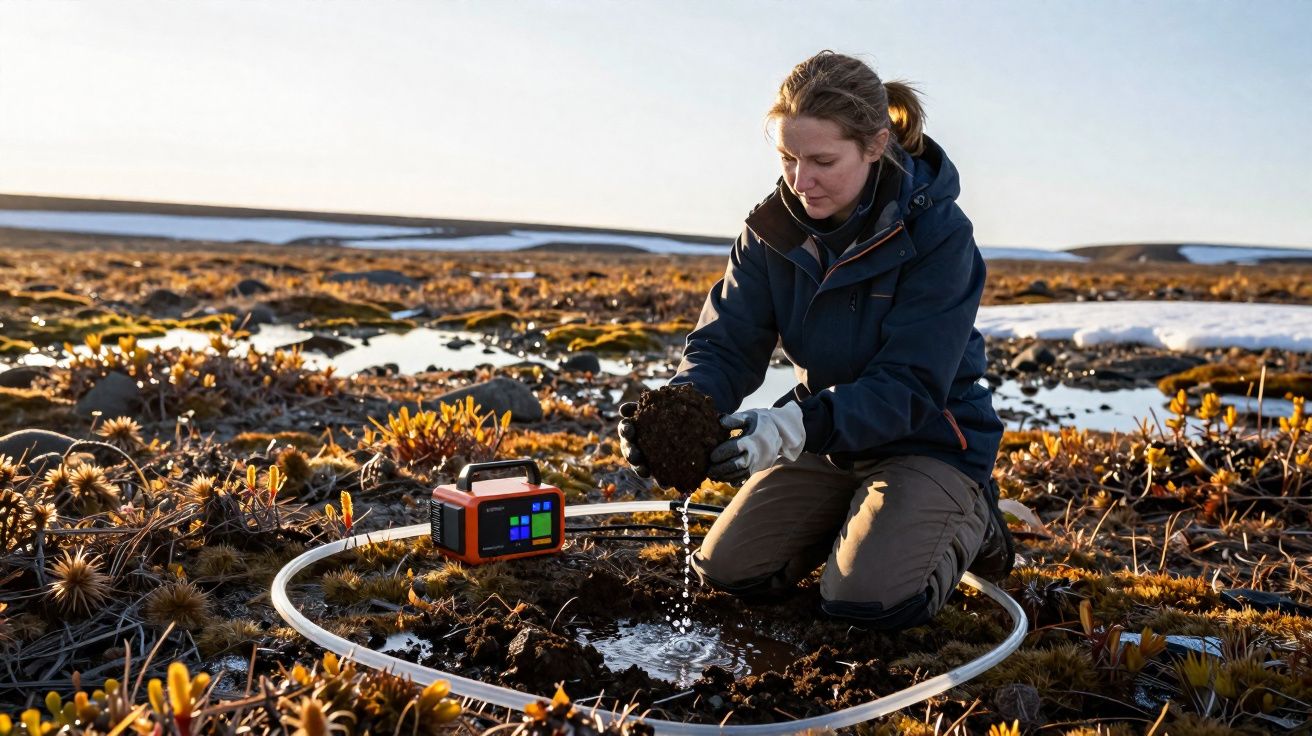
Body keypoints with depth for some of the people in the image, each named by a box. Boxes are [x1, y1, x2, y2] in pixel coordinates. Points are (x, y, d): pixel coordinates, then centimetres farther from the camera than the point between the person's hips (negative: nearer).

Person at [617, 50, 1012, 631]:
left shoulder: (937, 234, -24)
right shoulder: (774, 228, -9)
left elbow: (910, 387, -28)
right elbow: (726, 342, -13)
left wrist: (796, 427, -45)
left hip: (928, 438, -5)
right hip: (823, 435, 5)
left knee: (866, 599, -23)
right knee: (726, 569, -4)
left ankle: (966, 520, 8)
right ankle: (853, 515, 21)